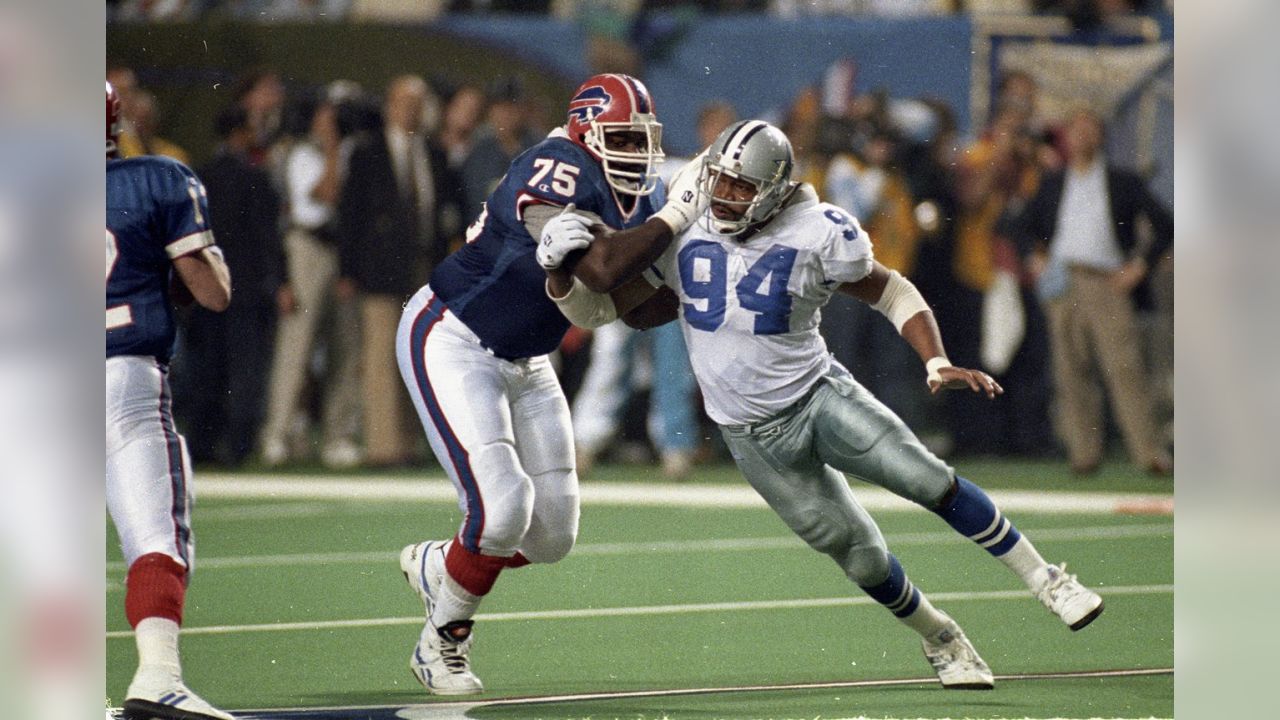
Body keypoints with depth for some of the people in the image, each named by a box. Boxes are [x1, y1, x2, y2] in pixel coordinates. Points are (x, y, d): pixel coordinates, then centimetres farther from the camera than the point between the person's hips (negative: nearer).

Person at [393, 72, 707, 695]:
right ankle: (442, 644, 6)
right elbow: (601, 273, -38)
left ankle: (433, 566, 35)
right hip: (450, 343, -9)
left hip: (524, 363, 9)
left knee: (552, 536, 6)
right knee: (502, 507, -19)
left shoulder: (640, 200, 0)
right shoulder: (558, 172, -27)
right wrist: (679, 215, -31)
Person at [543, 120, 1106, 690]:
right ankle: (940, 640, 27)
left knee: (932, 482, -16)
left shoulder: (817, 235, -13)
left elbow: (892, 293, -2)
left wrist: (936, 362, -15)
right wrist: (560, 264, -18)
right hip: (755, 437, 1)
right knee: (862, 558, 1)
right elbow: (592, 308, 2)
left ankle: (1046, 582, 1)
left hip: (820, 395, -1)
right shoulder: (682, 236, -6)